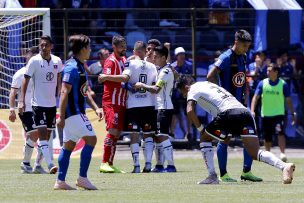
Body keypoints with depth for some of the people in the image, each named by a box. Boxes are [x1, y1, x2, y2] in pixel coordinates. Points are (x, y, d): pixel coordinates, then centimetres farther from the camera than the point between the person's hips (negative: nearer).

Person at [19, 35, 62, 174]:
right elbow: (25, 81, -7)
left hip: (52, 104, 5)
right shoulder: (34, 61, -8)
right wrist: (22, 101, -15)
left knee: (47, 136, 10)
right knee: (42, 134, -15)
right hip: (38, 104, -5)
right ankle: (50, 165, -24)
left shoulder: (57, 61, 4)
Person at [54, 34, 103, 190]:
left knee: (69, 145, 8)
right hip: (73, 112, -10)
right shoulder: (72, 67, -15)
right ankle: (82, 178, -10)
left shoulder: (80, 67, 17)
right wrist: (61, 117, -24)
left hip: (76, 112, 10)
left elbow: (84, 92, 25)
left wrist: (95, 108, 16)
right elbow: (64, 92, -20)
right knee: (91, 139, -11)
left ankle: (60, 181, 8)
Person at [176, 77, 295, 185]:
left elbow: (190, 111, -3)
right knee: (255, 154, -2)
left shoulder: (193, 90, 14)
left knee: (205, 138, 18)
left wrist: (200, 129, 11)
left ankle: (212, 176, 8)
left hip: (228, 113, -7)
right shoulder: (208, 84, 37)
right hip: (245, 112, 7)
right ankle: (284, 166, -26)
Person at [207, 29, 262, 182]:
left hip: (239, 104, 8)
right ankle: (223, 174, 4)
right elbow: (211, 76, -22)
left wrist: (245, 96, 13)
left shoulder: (243, 58, 12)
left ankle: (246, 171, 11)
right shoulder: (226, 57, -14)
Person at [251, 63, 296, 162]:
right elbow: (256, 97, -5)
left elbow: (288, 100, 1)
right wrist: (252, 111, -17)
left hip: (279, 114, -2)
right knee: (267, 137, 9)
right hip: (265, 114, 2)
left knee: (280, 132, -23)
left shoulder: (283, 84, -5)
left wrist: (293, 114, 0)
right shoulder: (262, 83, -1)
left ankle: (282, 154, -23)